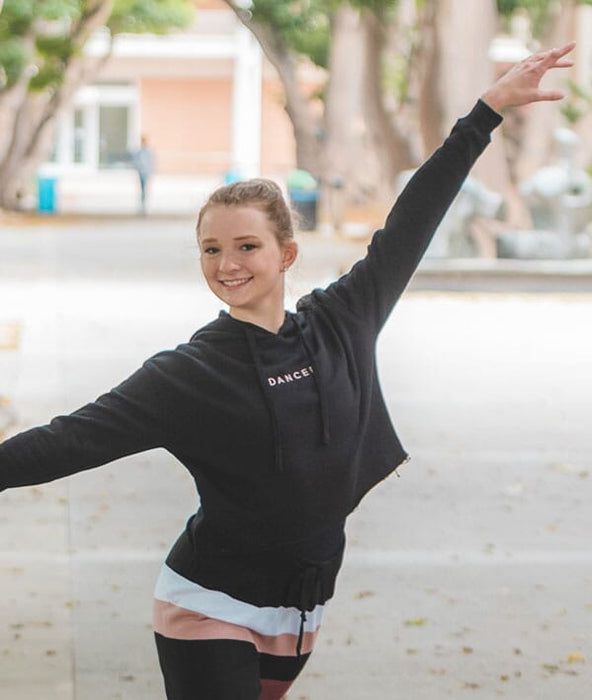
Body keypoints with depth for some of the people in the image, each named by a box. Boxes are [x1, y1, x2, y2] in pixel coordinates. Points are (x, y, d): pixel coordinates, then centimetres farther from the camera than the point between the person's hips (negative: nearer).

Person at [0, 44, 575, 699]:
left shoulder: (341, 324, 2)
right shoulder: (186, 373, -8)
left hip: (298, 616, 4)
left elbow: (406, 229, 8)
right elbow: (75, 438, -12)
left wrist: (490, 107, 14)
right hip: (211, 613, -4)